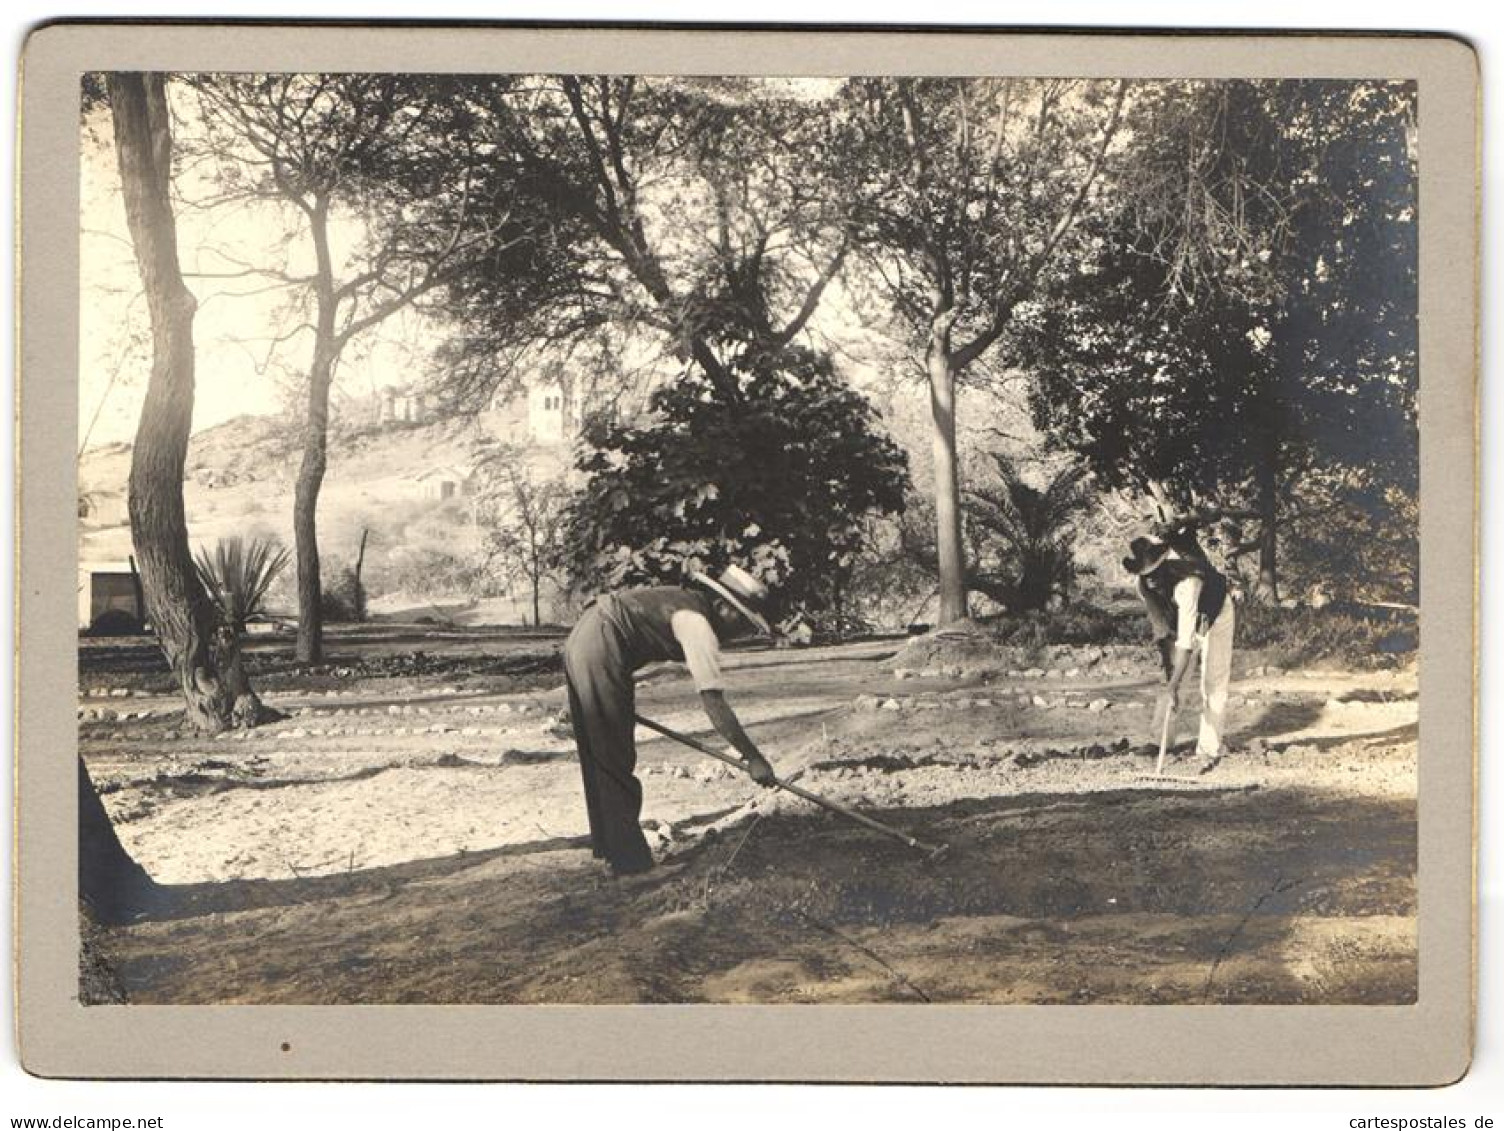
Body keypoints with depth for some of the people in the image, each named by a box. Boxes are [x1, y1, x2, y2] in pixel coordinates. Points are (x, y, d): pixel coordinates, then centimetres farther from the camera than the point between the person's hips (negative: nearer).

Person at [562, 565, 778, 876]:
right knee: (616, 760, -1)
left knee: (599, 756, 19)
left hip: (579, 643, 10)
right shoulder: (698, 625, -14)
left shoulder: (684, 600, 14)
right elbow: (713, 703, -20)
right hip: (599, 654, -10)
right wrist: (753, 758, -17)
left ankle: (606, 845, 31)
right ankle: (629, 861, 5)